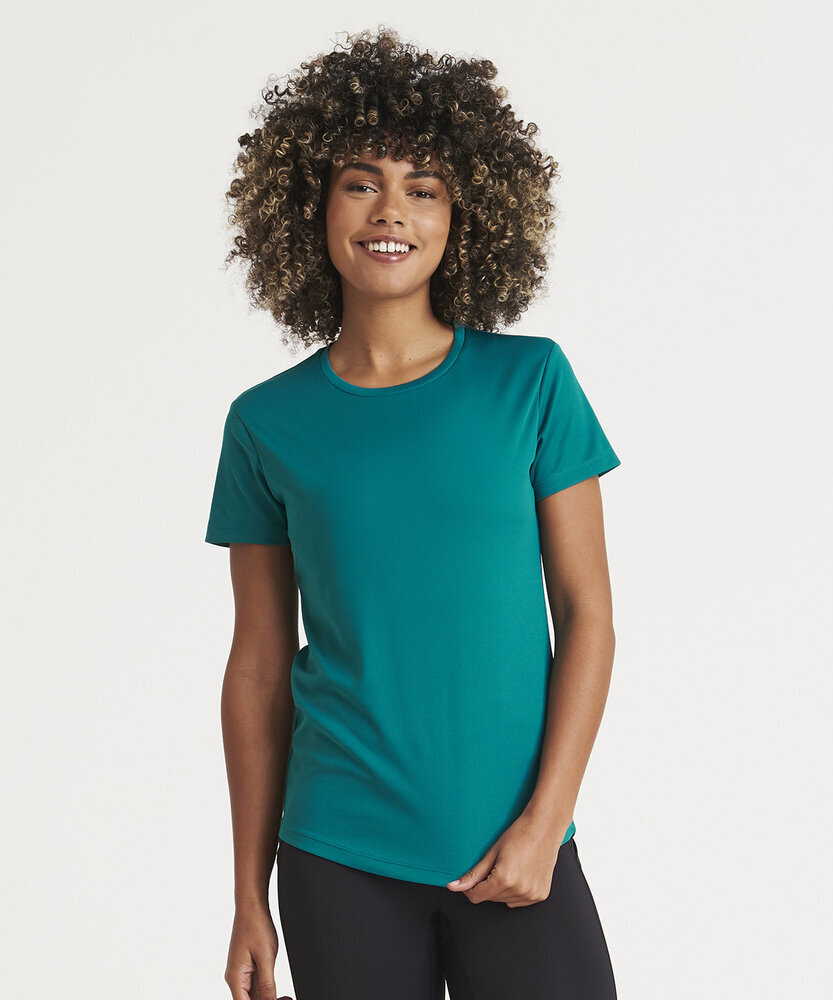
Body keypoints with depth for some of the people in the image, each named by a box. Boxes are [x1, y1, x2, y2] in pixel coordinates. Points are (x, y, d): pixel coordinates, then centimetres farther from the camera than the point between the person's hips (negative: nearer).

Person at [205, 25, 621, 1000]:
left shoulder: (530, 380, -1)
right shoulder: (267, 424, 1)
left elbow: (585, 610, 0)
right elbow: (259, 664, 4)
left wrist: (545, 820, -7)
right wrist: (250, 895, 5)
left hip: (514, 851, 0)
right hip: (339, 862, 0)